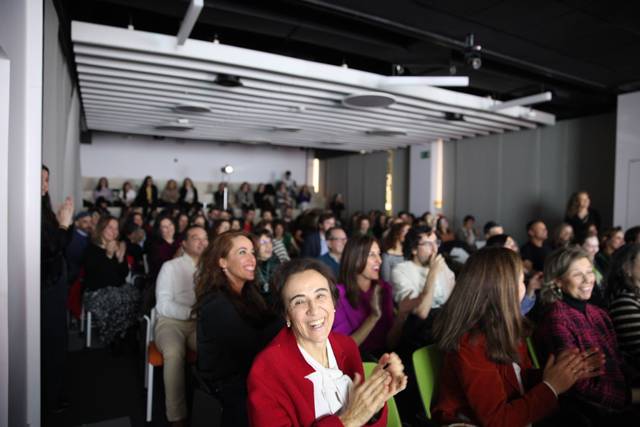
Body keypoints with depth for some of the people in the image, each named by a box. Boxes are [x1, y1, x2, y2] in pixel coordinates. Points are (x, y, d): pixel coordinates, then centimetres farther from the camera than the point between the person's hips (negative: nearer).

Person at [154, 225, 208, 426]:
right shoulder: (170, 266, 2)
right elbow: (163, 305, -7)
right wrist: (193, 312, -19)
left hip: (200, 323, 2)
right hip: (172, 322, -2)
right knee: (174, 352, -36)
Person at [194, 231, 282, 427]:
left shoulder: (248, 290, 3)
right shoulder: (215, 303, -21)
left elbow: (266, 322, -5)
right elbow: (254, 344, -26)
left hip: (248, 371, 7)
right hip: (227, 383, -6)